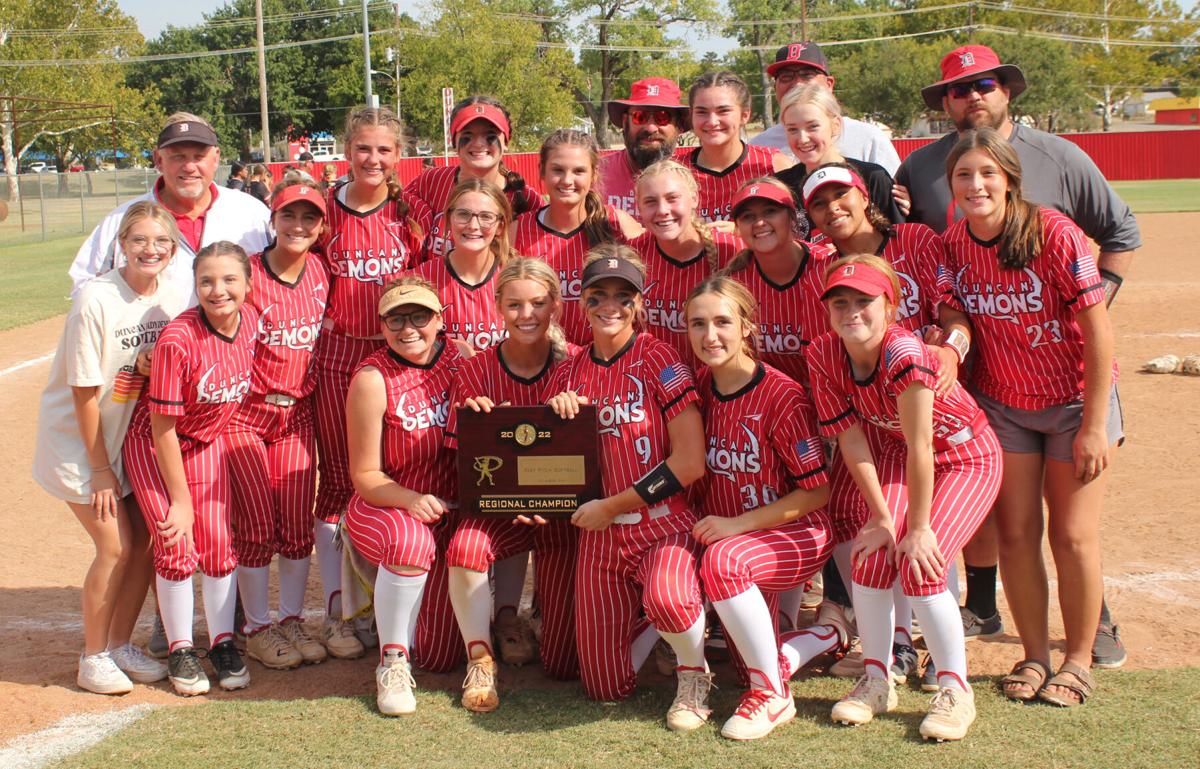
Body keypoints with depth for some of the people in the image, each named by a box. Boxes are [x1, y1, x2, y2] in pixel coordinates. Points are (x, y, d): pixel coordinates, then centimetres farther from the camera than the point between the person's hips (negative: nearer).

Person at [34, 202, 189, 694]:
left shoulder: (173, 301, -7)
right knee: (115, 545, -8)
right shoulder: (96, 301, -23)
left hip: (131, 436, 6)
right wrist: (99, 469, -15)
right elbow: (85, 393, -19)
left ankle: (120, 645, 22)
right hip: (76, 437, -5)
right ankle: (93, 658, 9)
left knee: (145, 539, 4)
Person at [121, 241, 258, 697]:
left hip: (208, 442, 5)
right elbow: (163, 426, -23)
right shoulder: (177, 340, -30)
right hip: (154, 447, -5)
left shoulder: (251, 321, -14)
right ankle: (180, 651, 11)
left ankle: (223, 643, 18)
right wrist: (181, 500, -18)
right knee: (177, 547, -6)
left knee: (218, 544, 4)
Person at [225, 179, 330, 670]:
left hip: (298, 412, 4)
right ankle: (257, 629, 13)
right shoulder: (249, 274, -13)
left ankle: (291, 621, 18)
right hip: (245, 411, -4)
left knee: (299, 523, 5)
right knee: (256, 525, 0)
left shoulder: (320, 272, 1)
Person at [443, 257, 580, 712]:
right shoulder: (476, 373, -4)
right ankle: (479, 658, -12)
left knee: (563, 664, -4)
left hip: (565, 508, -1)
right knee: (465, 546, -36)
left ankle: (553, 601, 33)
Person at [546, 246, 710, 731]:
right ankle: (651, 630, 35)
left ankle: (694, 673, -5)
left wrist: (612, 506, -11)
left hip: (662, 524, -5)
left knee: (666, 600, -39)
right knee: (605, 688, 4)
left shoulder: (657, 359, -7)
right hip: (599, 535, 5)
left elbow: (690, 462, -13)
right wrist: (557, 415, -5)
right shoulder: (570, 373, 8)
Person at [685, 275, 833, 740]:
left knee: (724, 560, -34)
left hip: (796, 534, -7)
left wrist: (736, 525, -20)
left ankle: (773, 696, -17)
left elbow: (818, 491, -15)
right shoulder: (699, 389, 0)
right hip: (722, 534, 7)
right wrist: (698, 524, -6)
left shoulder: (782, 396, -17)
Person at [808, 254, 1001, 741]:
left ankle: (956, 690, -1)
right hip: (899, 454, 5)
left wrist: (919, 527, -22)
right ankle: (877, 682, 7)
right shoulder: (824, 356, -16)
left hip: (969, 458, -5)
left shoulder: (904, 353, -34)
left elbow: (921, 446, -29)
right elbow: (851, 440, -12)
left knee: (920, 564, -19)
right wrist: (883, 518, -12)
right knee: (870, 554, -11)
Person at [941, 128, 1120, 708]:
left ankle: (1078, 662, 14)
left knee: (1073, 535, -1)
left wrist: (1095, 425, -17)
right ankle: (1035, 656, 19)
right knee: (1016, 531, 4)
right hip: (1002, 405, 4)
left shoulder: (1054, 234, -21)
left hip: (1075, 401, -4)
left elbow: (1098, 330, -17)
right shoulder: (951, 245, -8)